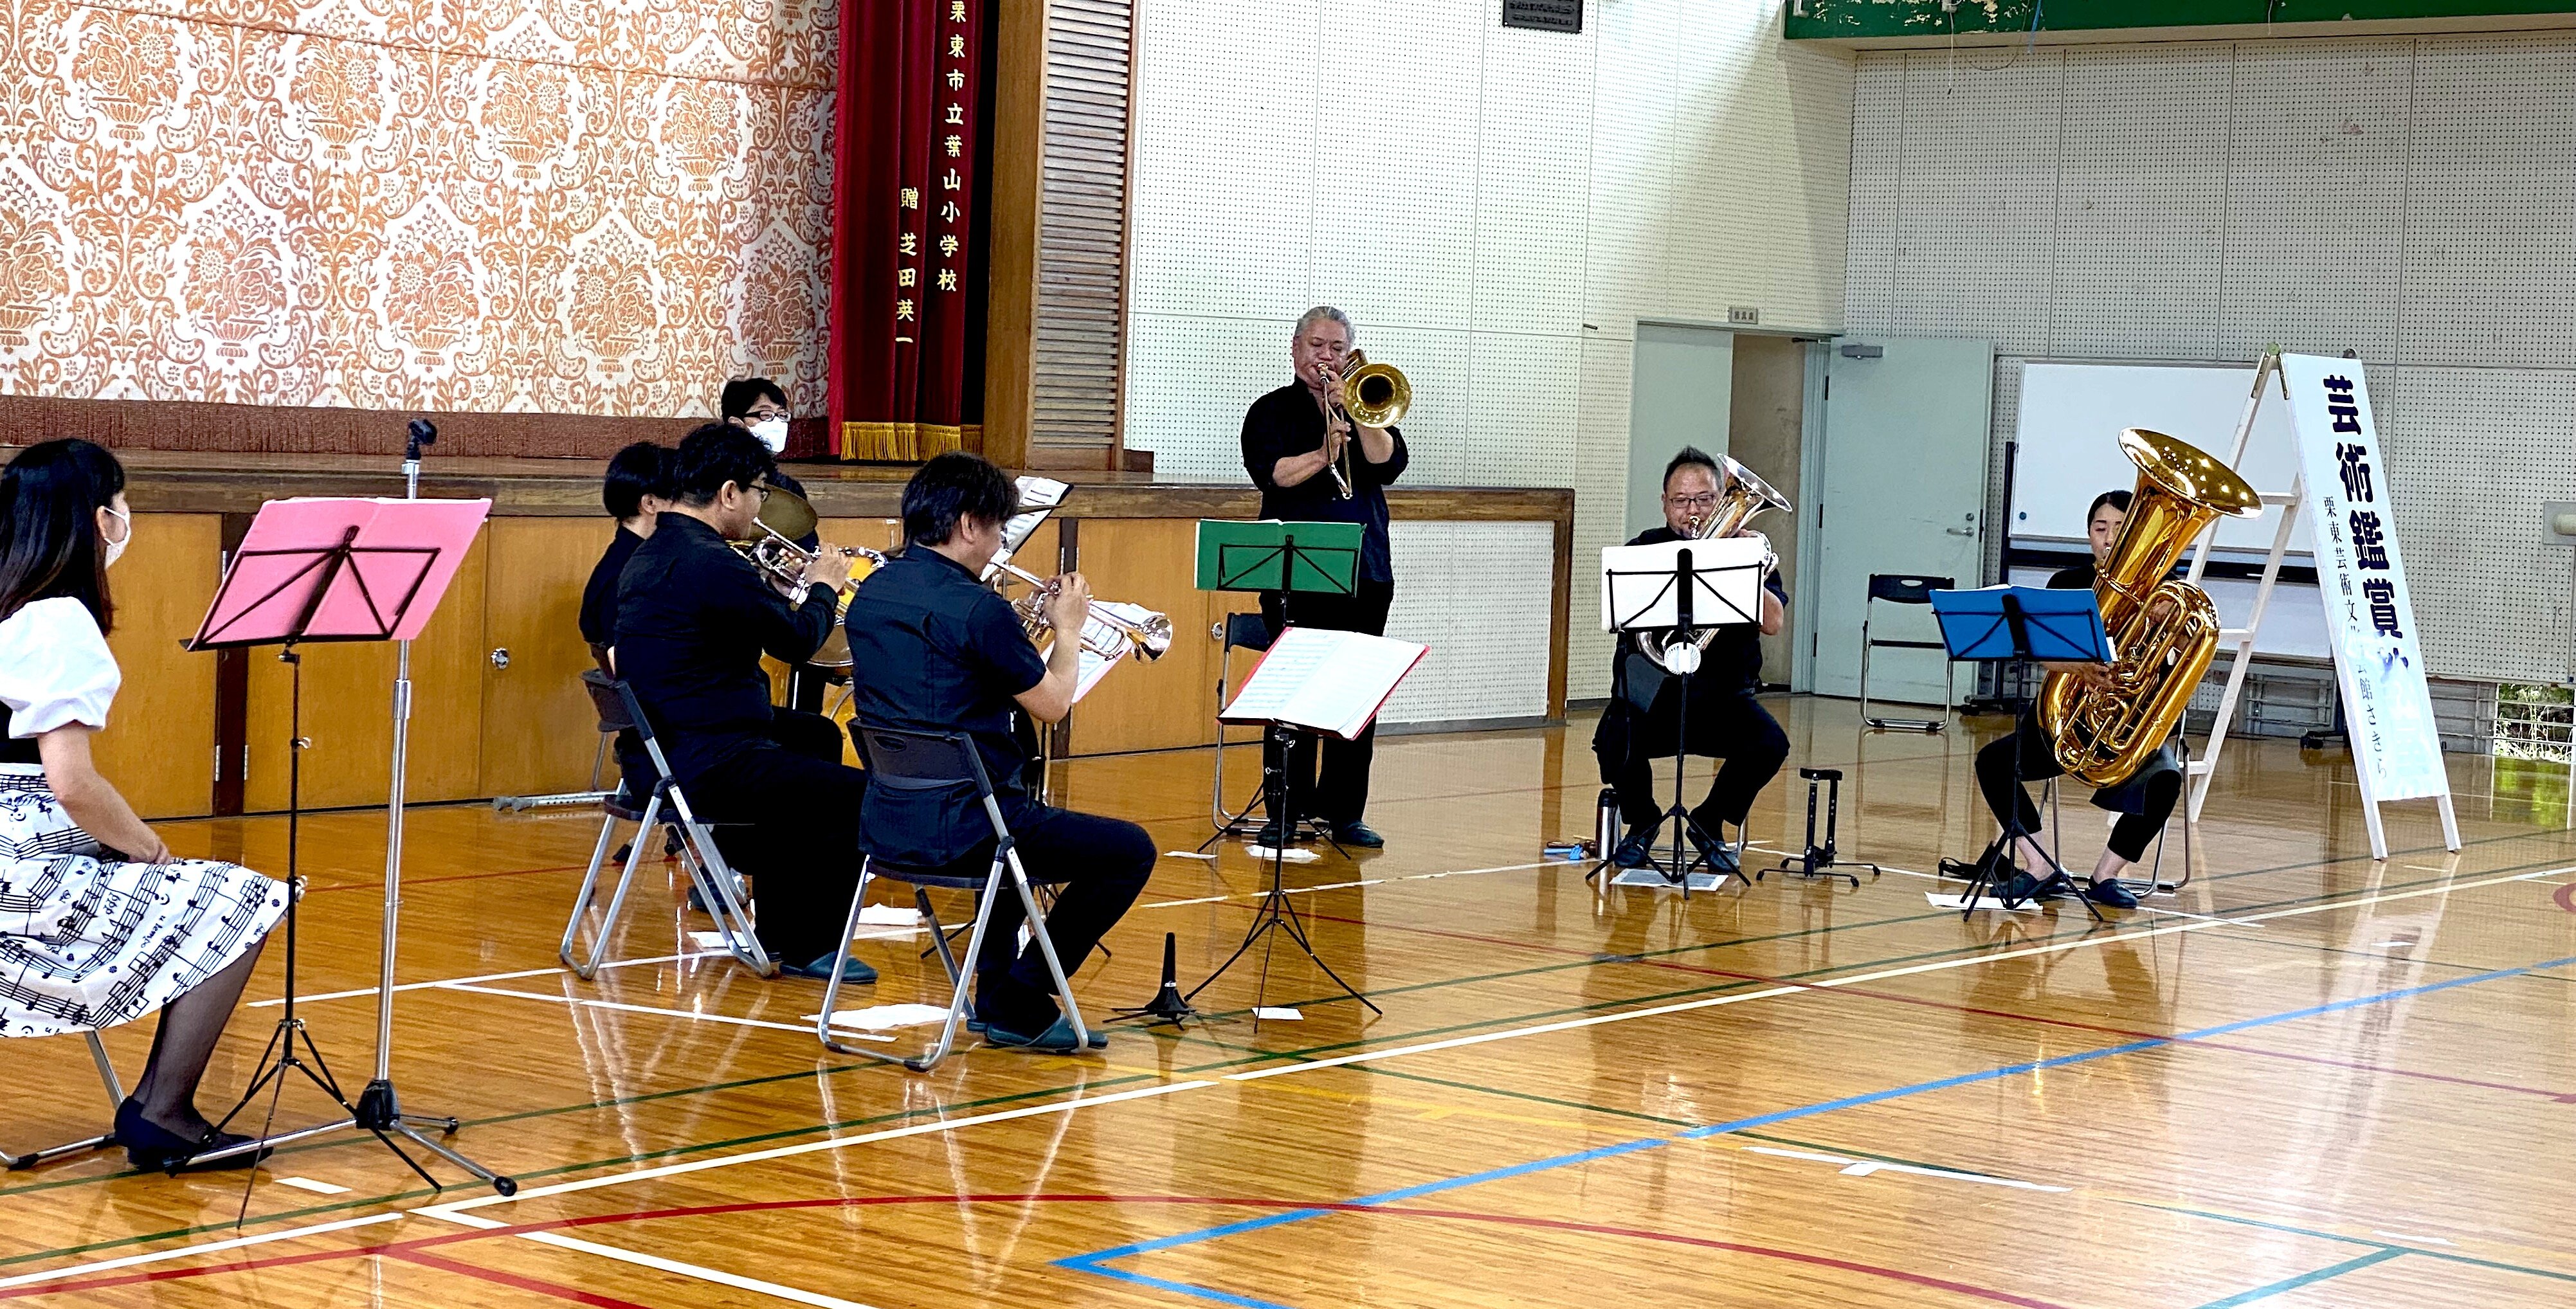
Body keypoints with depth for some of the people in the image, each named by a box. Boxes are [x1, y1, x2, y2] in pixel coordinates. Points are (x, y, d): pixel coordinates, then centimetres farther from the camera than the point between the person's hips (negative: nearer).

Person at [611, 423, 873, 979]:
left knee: (816, 735, 30)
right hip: (705, 764, -11)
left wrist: (789, 592, 21)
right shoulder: (713, 564, -20)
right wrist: (824, 588, 8)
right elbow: (798, 641, -10)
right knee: (857, 796, -12)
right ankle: (807, 948, 1)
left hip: (658, 753, 11)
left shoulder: (648, 557, 12)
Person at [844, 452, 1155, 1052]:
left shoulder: (871, 593, 7)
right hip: (957, 829, -9)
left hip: (885, 822, 9)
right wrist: (1068, 629, 10)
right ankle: (1022, 1001, 7)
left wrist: (1021, 624, 20)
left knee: (1021, 816, 38)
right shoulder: (975, 609, -18)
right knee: (1130, 851, 4)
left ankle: (997, 996, 34)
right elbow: (1052, 705, -7)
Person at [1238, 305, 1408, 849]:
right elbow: (1271, 474, -10)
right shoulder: (1272, 412, 7)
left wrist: (1358, 409, -12)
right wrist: (1324, 454, -22)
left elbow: (1389, 463, -3)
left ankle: (1345, 811, 9)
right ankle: (1285, 811, 3)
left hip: (1365, 574, 3)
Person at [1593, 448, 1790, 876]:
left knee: (1769, 744, -28)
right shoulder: (1645, 550, 6)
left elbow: (1773, 623, -8)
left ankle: (1709, 824, 2)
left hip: (1722, 694, 1)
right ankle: (1641, 824, 3)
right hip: (1650, 690, -1)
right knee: (1616, 742, -32)